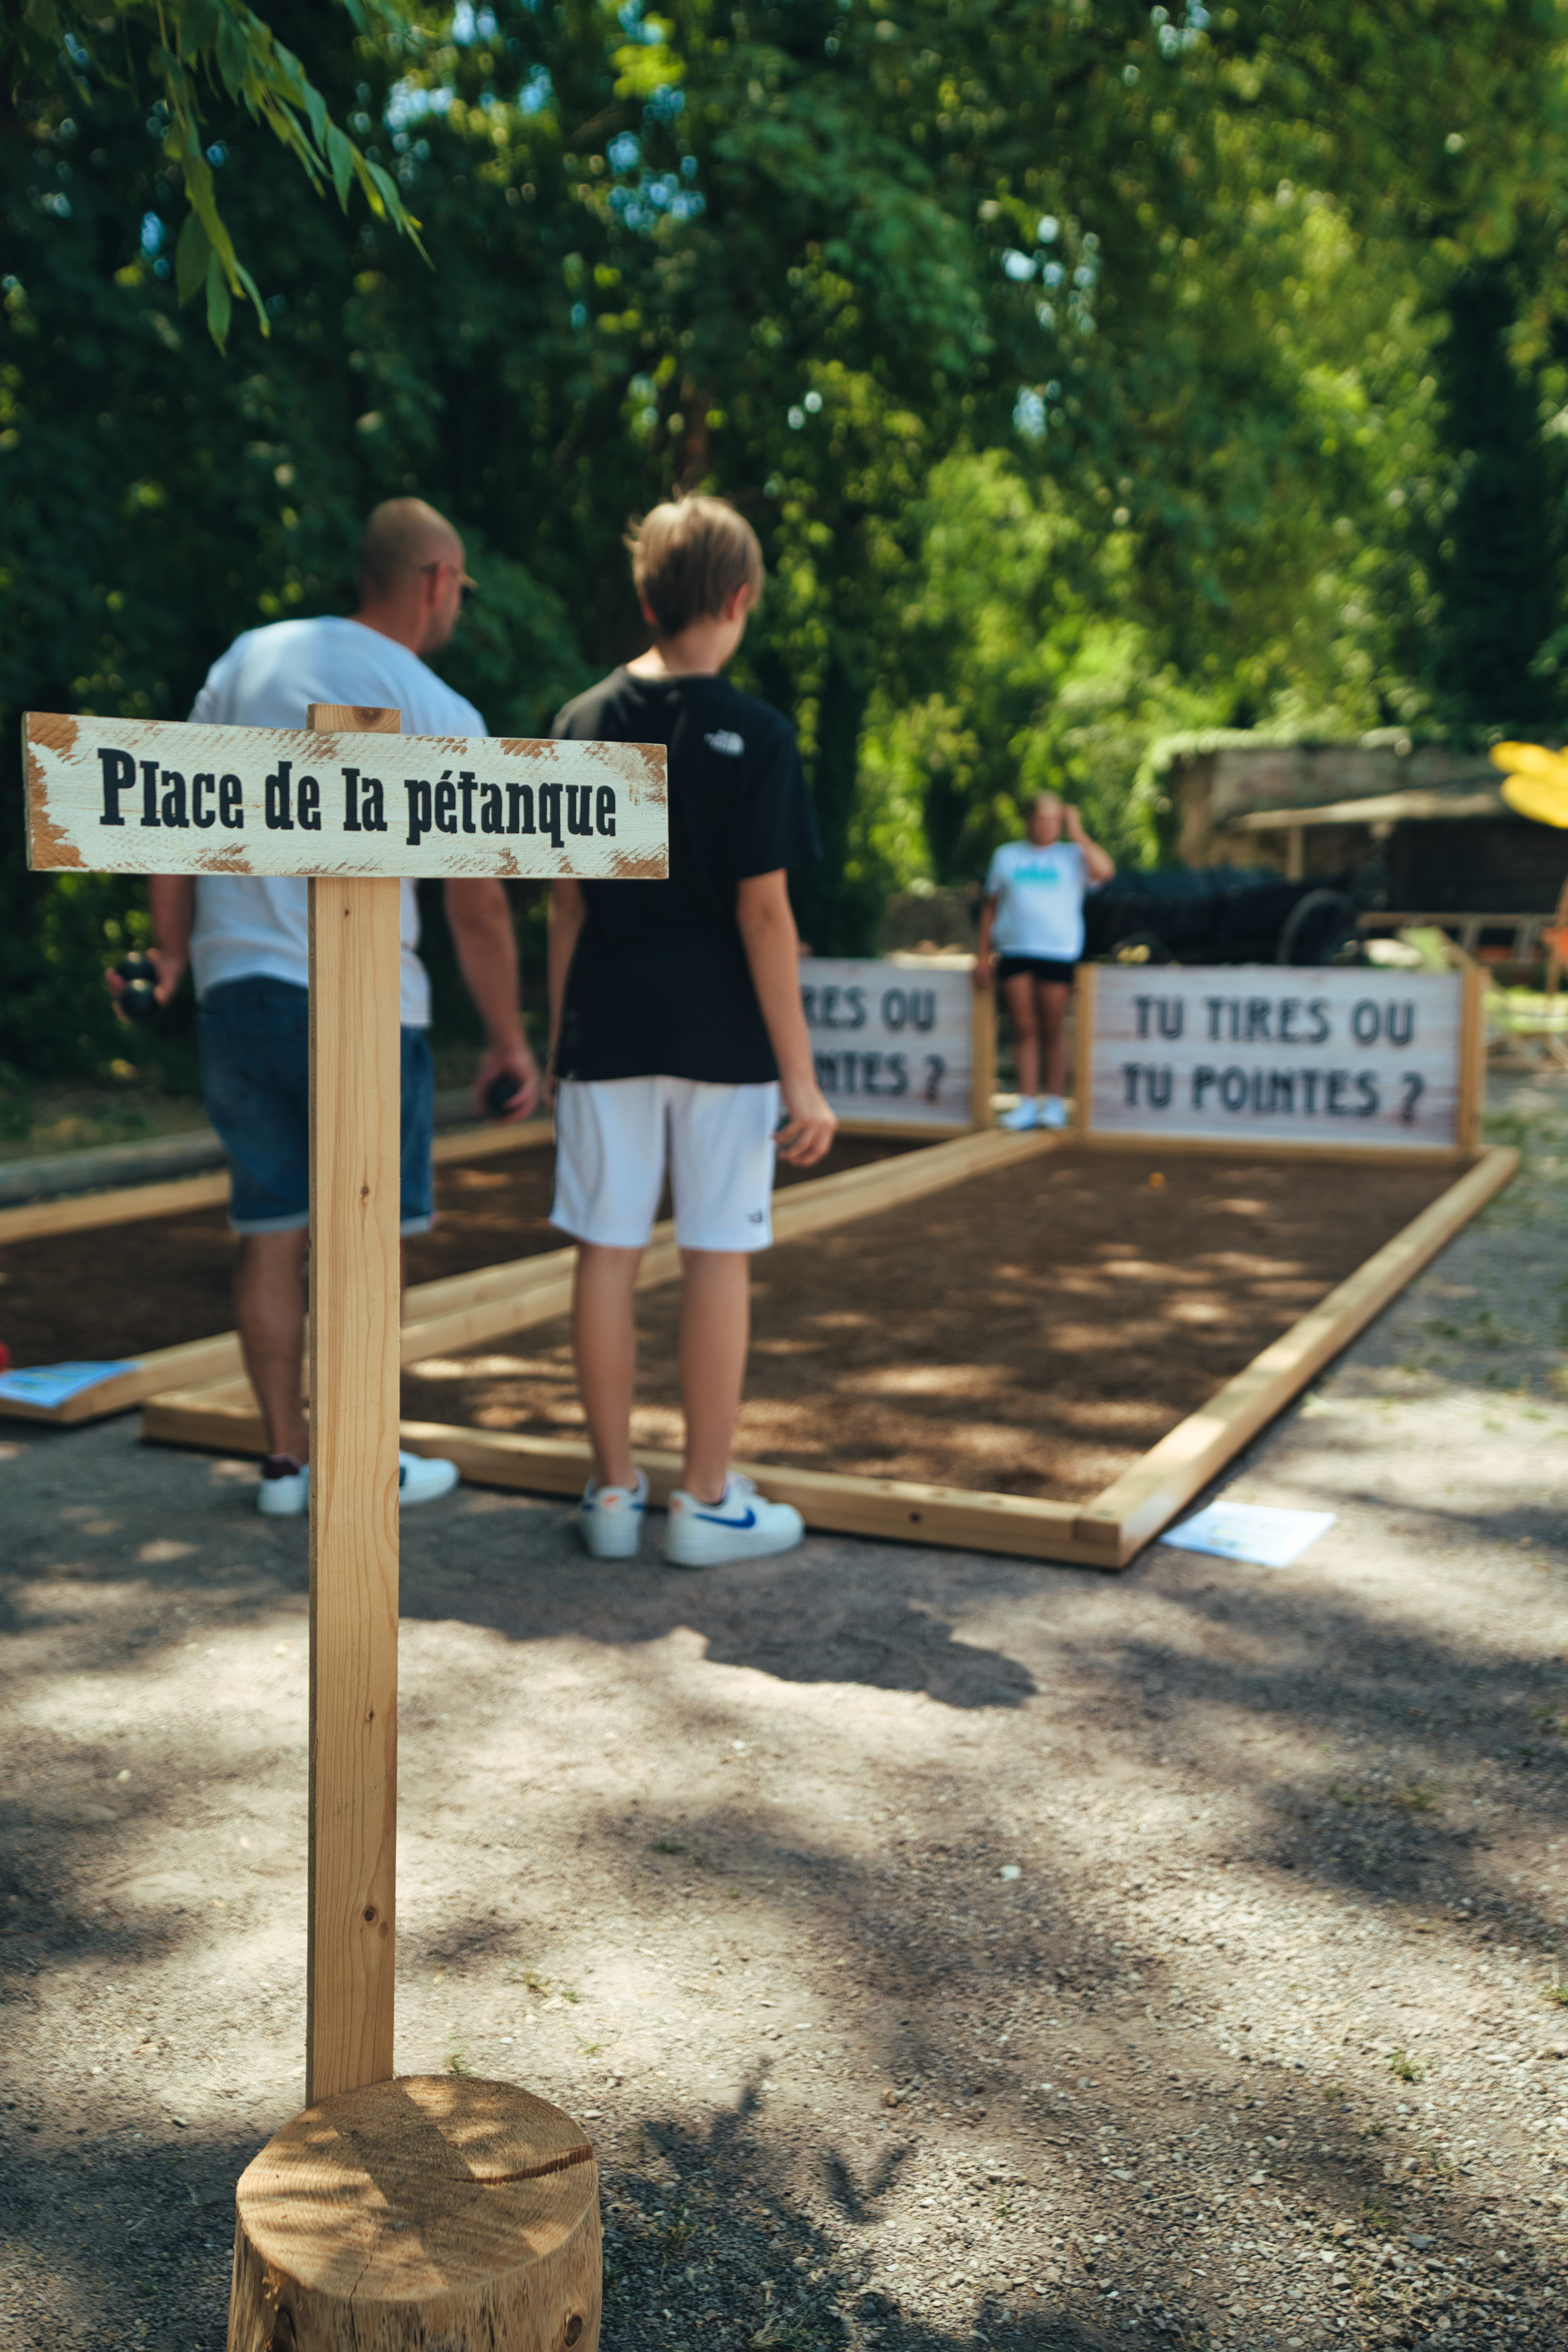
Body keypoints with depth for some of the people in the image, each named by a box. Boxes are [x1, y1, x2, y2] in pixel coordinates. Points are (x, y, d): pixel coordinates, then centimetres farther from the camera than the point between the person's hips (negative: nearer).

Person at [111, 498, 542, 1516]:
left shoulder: (250, 657, 9)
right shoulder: (440, 716, -5)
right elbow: (478, 908, -5)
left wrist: (170, 951, 20)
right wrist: (510, 1042, 3)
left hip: (235, 986, 5)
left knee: (272, 1232, 11)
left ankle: (287, 1459, 19)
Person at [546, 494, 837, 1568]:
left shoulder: (586, 722, 7)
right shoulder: (753, 735, -6)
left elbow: (568, 901, 8)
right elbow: (764, 912, -10)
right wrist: (802, 1075, -6)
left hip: (607, 1029, 4)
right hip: (720, 1034, -4)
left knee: (607, 1255, 8)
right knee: (719, 1259, 4)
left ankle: (613, 1492, 17)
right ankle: (709, 1503, 12)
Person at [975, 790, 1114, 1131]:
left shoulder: (1074, 856, 10)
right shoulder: (1007, 855, 17)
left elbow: (1105, 872, -11)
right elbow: (991, 906, 17)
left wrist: (1077, 834, -5)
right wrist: (983, 955, 10)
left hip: (1058, 952, -2)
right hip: (1014, 950, 2)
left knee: (1054, 1029, 0)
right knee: (1024, 1028, 0)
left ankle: (1055, 1103, 7)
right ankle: (1027, 1103, 2)